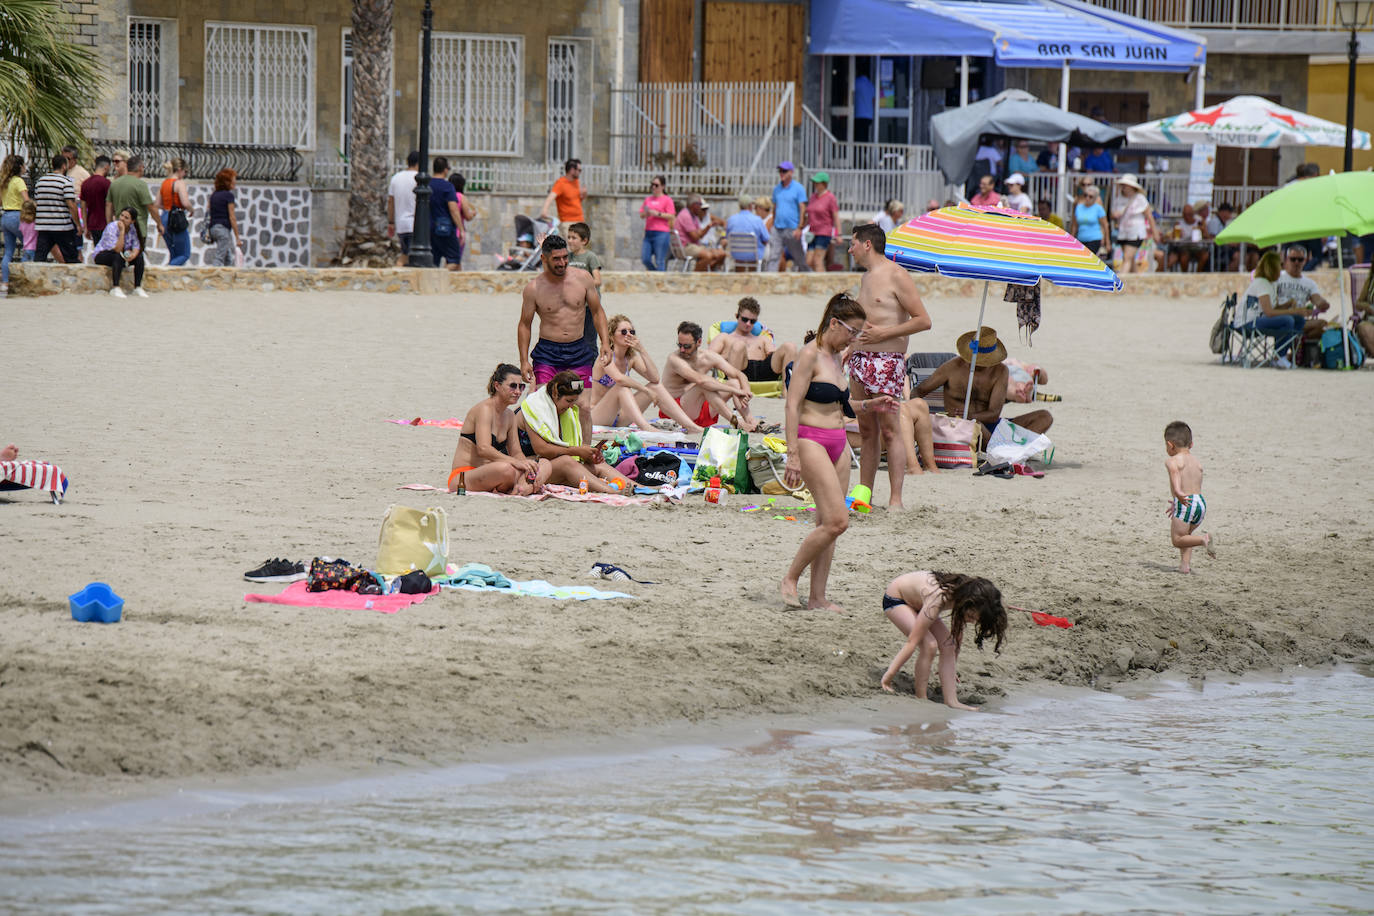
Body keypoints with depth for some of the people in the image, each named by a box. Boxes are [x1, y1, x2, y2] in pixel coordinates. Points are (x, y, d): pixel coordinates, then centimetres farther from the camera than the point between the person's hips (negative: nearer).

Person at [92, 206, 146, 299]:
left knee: (139, 256, -18)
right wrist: (122, 231, -36)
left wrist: (133, 254, -30)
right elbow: (117, 249, -30)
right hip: (101, 255, -6)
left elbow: (136, 246, -7)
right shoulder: (112, 227, -23)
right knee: (119, 256, -36)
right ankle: (115, 288, -38)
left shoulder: (132, 229, -5)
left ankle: (138, 287, -18)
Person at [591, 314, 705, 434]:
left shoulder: (631, 358, 6)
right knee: (622, 387, -32)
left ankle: (691, 427, -12)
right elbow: (618, 378, -33)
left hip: (619, 419, 7)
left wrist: (642, 351, -15)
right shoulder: (606, 355, -14)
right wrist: (645, 390, -25)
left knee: (656, 386, -4)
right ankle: (646, 428, -50)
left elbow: (654, 378, -8)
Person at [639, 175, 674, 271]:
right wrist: (645, 213, -4)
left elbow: (671, 216, -8)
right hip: (648, 233, 6)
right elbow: (641, 214, 18)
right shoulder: (648, 199, 16)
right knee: (645, 259, 1)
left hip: (661, 233, -6)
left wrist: (658, 214, -16)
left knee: (659, 262, -7)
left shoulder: (667, 200, -1)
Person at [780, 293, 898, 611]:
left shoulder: (834, 357, 15)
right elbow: (793, 405, -16)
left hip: (837, 443, 9)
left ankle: (818, 596, 9)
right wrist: (793, 455, -20)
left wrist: (869, 405, 15)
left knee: (828, 524, 6)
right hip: (811, 441, -9)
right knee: (837, 521, -15)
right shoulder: (810, 355, -12)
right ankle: (790, 580, -2)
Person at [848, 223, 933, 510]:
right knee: (867, 431, 9)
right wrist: (847, 354, 22)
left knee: (889, 430, -9)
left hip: (886, 361, -8)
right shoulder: (867, 278, 19)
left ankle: (895, 498, -11)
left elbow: (923, 321, -12)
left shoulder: (896, 276, -8)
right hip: (860, 359, 8)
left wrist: (884, 333, -15)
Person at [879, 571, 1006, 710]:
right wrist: (890, 674, -31)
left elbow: (957, 639, -4)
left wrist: (952, 670, 4)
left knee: (948, 645, -9)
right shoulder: (937, 600, -41)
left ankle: (951, 701, -8)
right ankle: (920, 699, -13)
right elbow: (912, 641, -35)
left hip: (916, 600, 7)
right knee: (929, 645, -23)